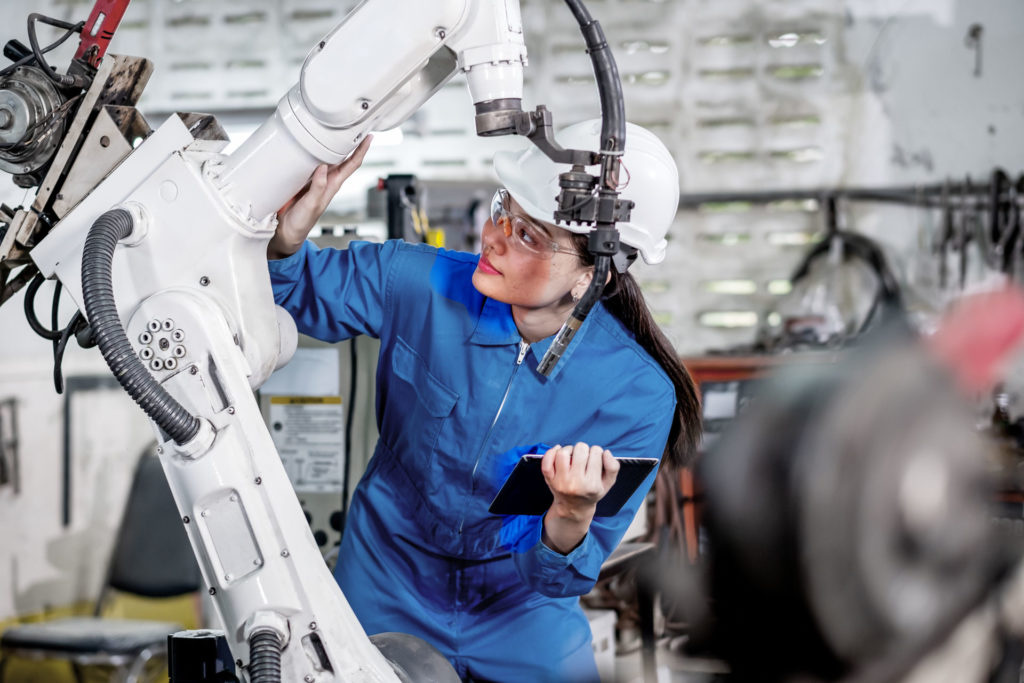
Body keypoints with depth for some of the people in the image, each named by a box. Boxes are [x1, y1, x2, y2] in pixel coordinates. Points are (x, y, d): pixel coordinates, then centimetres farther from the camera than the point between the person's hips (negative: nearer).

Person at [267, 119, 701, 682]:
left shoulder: (640, 395, -21)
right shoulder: (418, 282, -17)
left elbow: (558, 577, -18)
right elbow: (289, 289, -2)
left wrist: (572, 517, -41)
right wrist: (292, 224, -25)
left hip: (521, 618, 0)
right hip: (385, 600, 1)